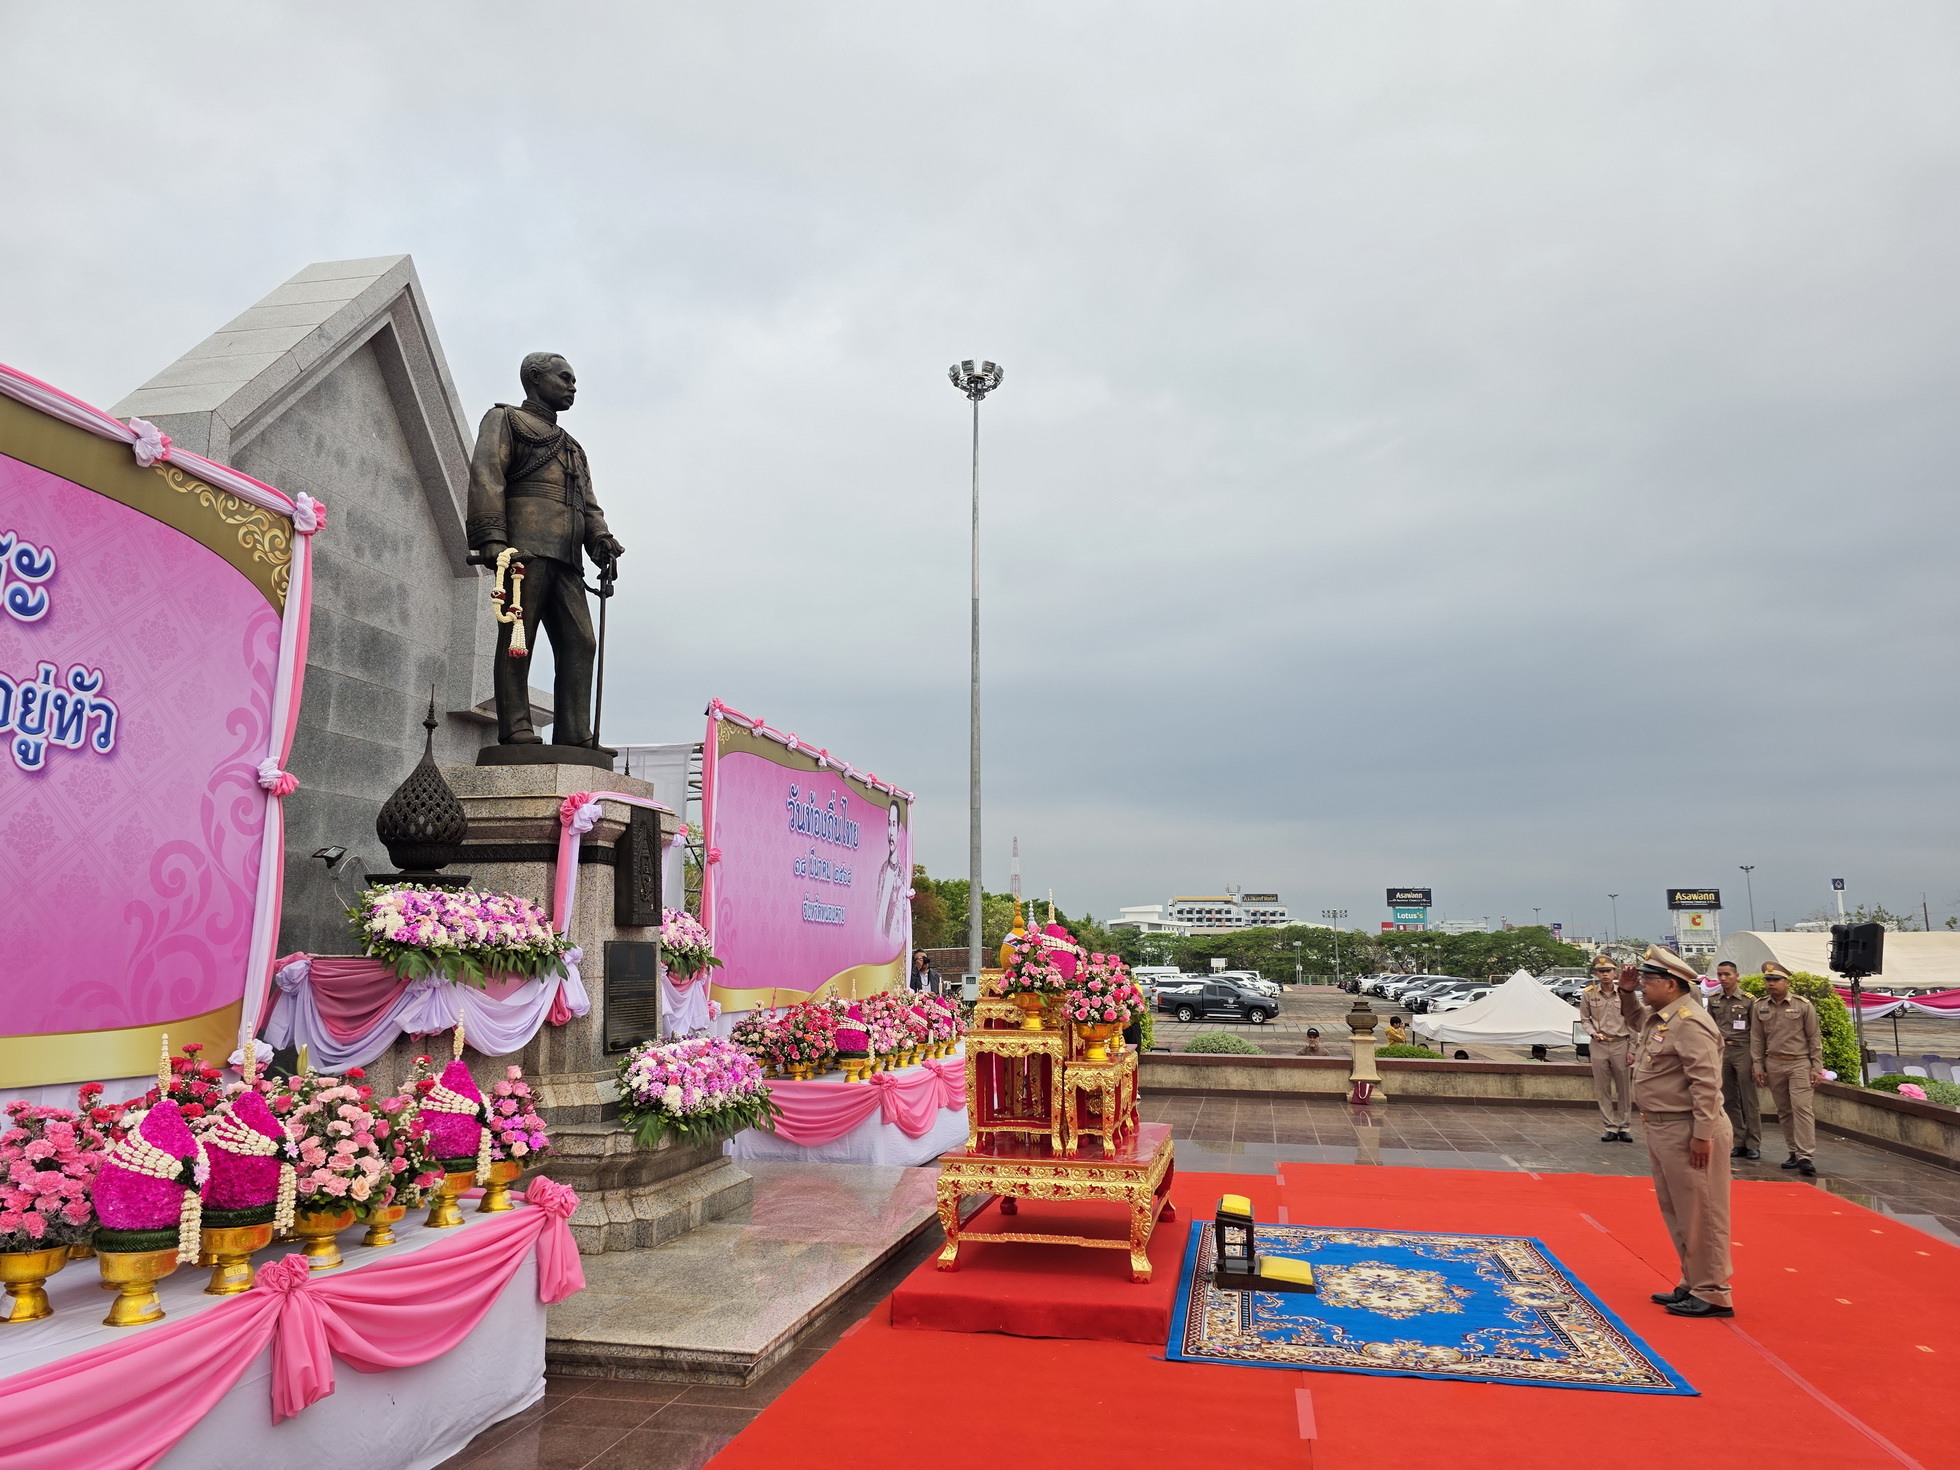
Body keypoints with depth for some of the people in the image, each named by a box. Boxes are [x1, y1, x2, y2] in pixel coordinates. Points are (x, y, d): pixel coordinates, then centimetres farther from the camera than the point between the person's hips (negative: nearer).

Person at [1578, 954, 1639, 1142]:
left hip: (1621, 1044, -1)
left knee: (1624, 1087, 5)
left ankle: (1623, 1127, 16)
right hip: (1599, 1045, 1)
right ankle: (1611, 1127, 15)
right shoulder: (1588, 994, -2)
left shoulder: (1625, 993, -4)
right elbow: (1584, 1019, 8)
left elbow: (1633, 1021, 0)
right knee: (1602, 1088, 6)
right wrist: (1593, 1033, -11)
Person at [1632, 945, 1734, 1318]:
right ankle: (1692, 1284, 30)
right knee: (1676, 1213, 18)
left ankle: (1713, 1294, 11)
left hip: (1688, 1132, -10)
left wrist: (1702, 1134, -23)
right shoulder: (1657, 1019, 11)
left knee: (1700, 1215, 1)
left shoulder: (1689, 1023, -19)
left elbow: (1706, 1082, -23)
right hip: (1662, 1130, 10)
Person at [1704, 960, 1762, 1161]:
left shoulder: (1749, 1000, -4)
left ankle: (1753, 1144, 8)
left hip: (1743, 1051, -4)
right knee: (1729, 1100, 8)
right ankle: (1739, 1143, 16)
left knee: (1749, 1100, 0)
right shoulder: (1714, 1000, 8)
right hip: (1721, 1051, 4)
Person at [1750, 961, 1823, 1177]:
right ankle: (1794, 1152, 17)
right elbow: (1757, 1039, 11)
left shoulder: (1803, 1005, -2)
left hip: (1800, 1063, -4)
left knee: (1802, 1108, -11)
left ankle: (1805, 1156, -12)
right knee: (1784, 1111, 8)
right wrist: (1757, 1065, 6)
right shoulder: (1760, 1007, 7)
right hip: (1773, 1064, 4)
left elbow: (1814, 1038, 0)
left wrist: (1817, 1067, -4)